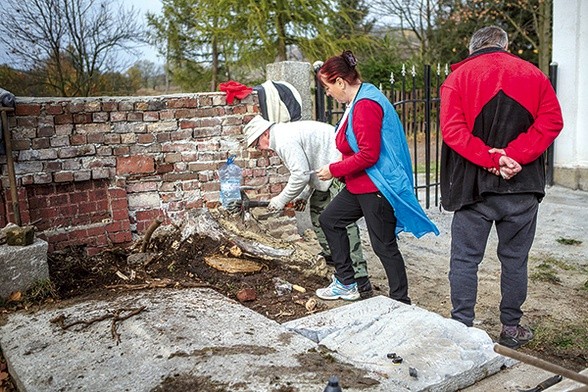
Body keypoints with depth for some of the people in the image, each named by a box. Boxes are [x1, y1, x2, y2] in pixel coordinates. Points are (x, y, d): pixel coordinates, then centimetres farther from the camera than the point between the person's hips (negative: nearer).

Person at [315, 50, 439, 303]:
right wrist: (339, 169, 9)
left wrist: (334, 170, -16)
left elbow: (368, 155, -26)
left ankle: (401, 302, 13)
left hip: (376, 187, -11)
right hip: (360, 185, 11)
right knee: (329, 220, 18)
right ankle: (346, 284, 25)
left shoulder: (365, 105, -21)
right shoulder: (357, 102, 12)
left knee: (384, 245, -2)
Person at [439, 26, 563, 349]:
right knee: (514, 259, 13)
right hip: (522, 187, 2)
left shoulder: (458, 76, 2)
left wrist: (491, 158, -15)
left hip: (473, 185, -2)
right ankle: (511, 329, 23)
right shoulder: (533, 75, 9)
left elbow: (452, 128, -13)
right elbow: (551, 121, -4)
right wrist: (513, 157, -12)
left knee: (464, 259, 6)